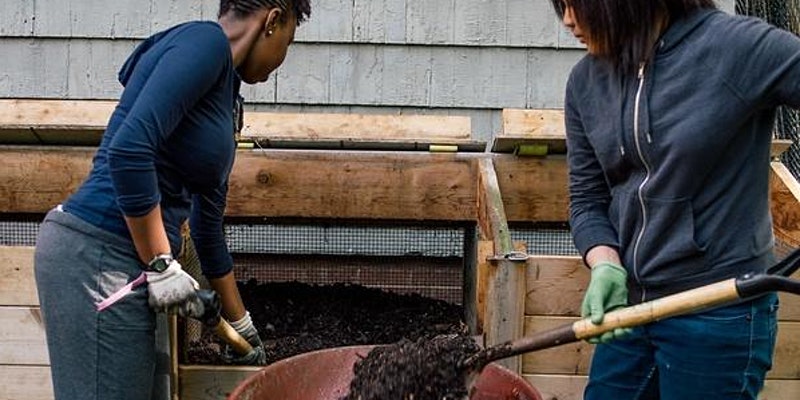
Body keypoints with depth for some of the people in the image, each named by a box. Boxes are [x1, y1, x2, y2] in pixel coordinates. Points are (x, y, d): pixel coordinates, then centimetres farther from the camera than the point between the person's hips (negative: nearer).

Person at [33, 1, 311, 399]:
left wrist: (243, 328, 33)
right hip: (97, 257, -9)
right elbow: (129, 150, -23)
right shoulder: (205, 41, -9)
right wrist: (161, 265, -16)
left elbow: (208, 228, 25)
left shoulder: (224, 91, 18)